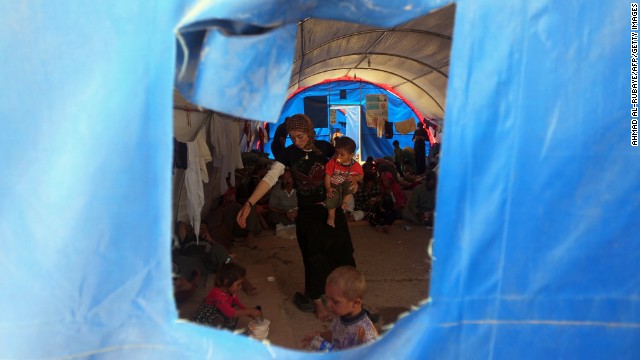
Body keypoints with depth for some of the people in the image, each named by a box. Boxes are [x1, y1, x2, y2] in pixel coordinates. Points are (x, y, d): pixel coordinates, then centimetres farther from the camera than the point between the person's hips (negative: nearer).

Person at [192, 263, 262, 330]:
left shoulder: (231, 291, -8)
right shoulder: (218, 294, -35)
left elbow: (238, 304, 2)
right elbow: (230, 312, -40)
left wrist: (251, 313, -11)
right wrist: (249, 311, -38)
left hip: (219, 314, 8)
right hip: (205, 322, -8)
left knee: (236, 308, -9)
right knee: (218, 321, -36)